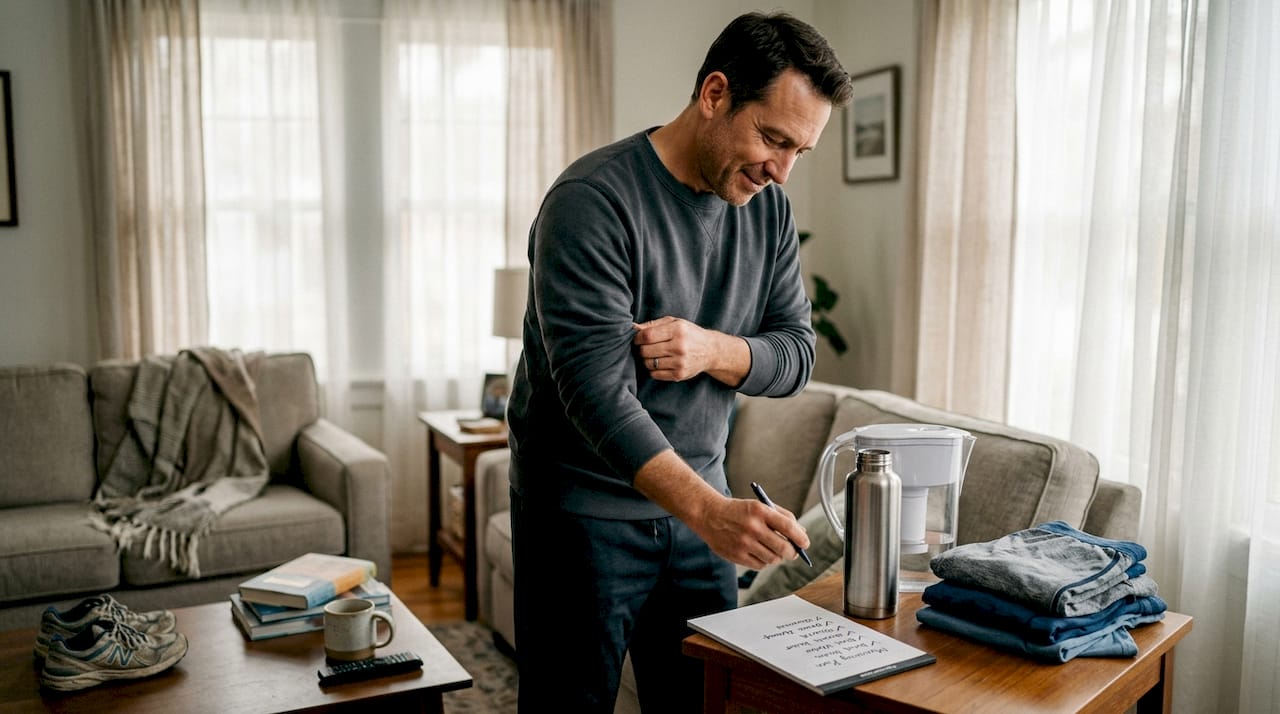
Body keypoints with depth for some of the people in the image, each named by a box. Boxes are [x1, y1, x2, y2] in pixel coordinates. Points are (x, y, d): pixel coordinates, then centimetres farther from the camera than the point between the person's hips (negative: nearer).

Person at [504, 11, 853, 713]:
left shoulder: (768, 207, 3)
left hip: (697, 503, 6)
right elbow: (595, 388, -28)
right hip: (584, 514, -5)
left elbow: (796, 354, 3)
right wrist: (708, 509, -39)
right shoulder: (593, 200, -20)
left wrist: (713, 350, -19)